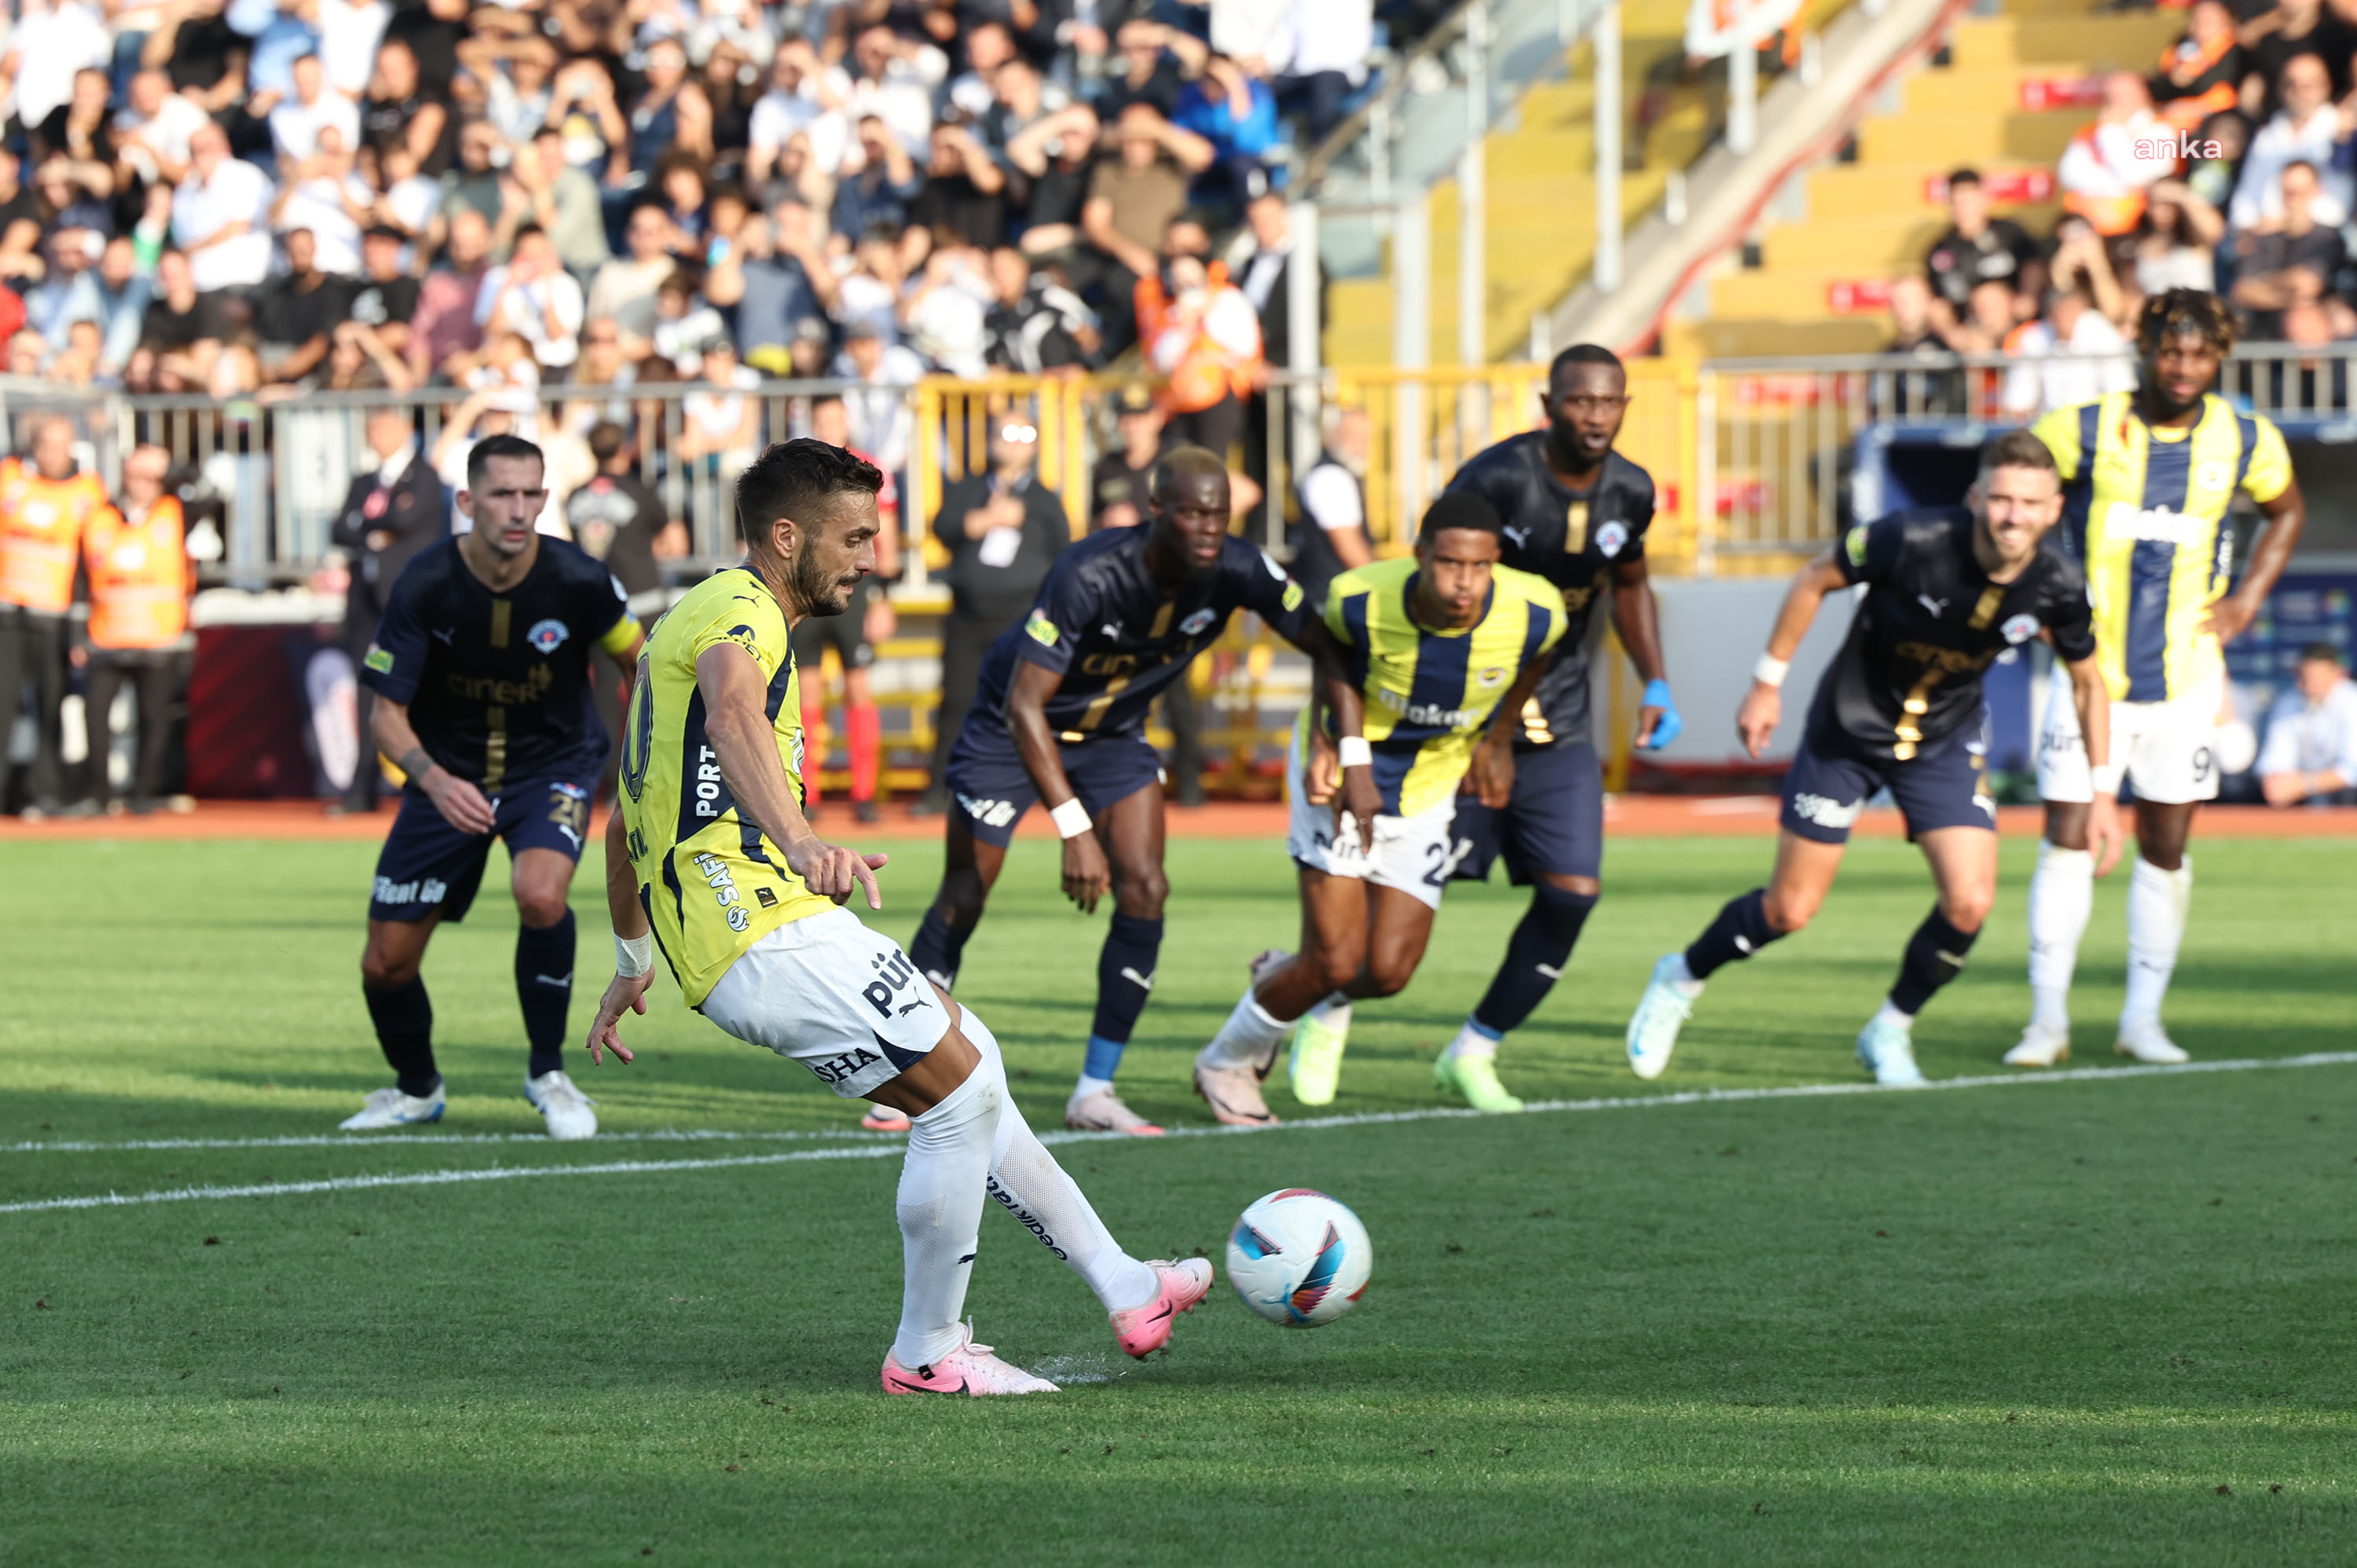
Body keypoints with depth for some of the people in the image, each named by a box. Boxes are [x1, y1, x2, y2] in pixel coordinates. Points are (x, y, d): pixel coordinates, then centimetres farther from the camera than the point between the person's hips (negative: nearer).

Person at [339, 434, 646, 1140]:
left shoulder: (577, 580, -19)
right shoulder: (424, 586, -20)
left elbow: (641, 663, 1)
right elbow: (388, 714, -13)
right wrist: (434, 781, -31)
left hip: (551, 768, -1)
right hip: (448, 776, 1)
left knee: (540, 893, -33)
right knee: (386, 965, 1)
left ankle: (548, 1073, -10)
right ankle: (417, 1087, 35)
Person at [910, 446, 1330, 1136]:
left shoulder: (1237, 572, -23)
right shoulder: (1090, 575, -37)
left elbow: (1326, 645, -8)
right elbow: (1025, 704, -34)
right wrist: (1075, 829, -37)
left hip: (1113, 733, 4)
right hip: (1013, 730, -4)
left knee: (1144, 891, -11)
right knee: (963, 901, -2)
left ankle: (1095, 1091, -2)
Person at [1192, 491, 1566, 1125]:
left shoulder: (1535, 613, -25)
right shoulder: (1362, 601, -29)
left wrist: (1499, 738, 10)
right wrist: (1354, 759, -12)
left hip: (1428, 789, 3)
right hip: (1342, 769, -3)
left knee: (1387, 973, -3)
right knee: (1337, 962, -10)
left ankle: (1281, 978, 31)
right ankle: (1226, 1062, 17)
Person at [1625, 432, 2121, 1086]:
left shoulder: (2058, 585, -19)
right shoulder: (1913, 541, -30)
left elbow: (2087, 680, 1)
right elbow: (1814, 581, -12)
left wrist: (2102, 793, -1)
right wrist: (1767, 683, -7)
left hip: (1946, 739, 3)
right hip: (1848, 728, -3)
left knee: (1969, 904, -14)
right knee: (1790, 911, 2)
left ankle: (1889, 1031, 13)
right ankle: (1680, 980, 31)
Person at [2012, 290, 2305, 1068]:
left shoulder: (2247, 442, -1)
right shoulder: (2083, 431, -9)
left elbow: (2286, 510, 19)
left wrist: (2248, 599, 7)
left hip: (2185, 677, 2)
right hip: (2090, 673, -2)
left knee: (2165, 849, 6)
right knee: (2066, 840, -7)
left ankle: (2143, 1018, 15)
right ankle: (2047, 1018, -1)